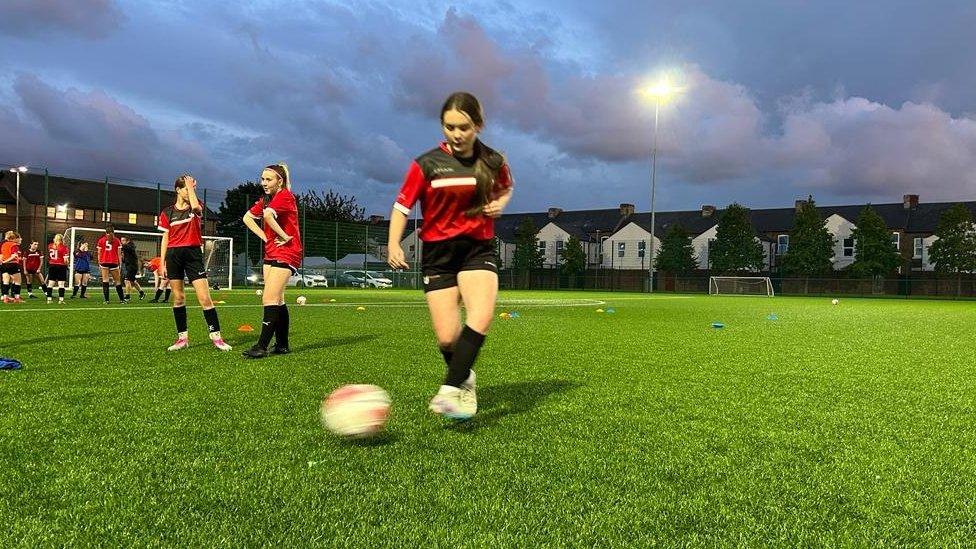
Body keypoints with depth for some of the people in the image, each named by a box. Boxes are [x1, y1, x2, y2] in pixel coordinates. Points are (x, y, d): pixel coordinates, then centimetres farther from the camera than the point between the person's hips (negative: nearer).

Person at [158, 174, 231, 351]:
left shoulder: (196, 207, 5)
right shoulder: (167, 212, 8)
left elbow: (195, 206, -23)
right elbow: (165, 239, 10)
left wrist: (191, 186, -9)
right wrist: (162, 263, 5)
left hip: (193, 254, -2)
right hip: (174, 255, 2)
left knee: (205, 298, -9)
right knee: (178, 298, 6)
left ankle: (216, 337, -4)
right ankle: (182, 337, 14)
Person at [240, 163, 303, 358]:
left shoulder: (285, 196, -13)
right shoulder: (266, 199, 16)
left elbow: (268, 214, -31)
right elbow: (247, 218, 18)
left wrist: (285, 237, -21)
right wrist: (266, 237, 6)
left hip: (286, 253, -9)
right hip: (271, 253, 9)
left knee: (269, 299, -12)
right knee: (277, 300, 10)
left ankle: (262, 346, -10)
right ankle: (282, 345, 16)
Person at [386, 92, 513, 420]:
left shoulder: (493, 162, 2)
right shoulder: (427, 164, -5)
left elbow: (506, 189, 23)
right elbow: (402, 205, -1)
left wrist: (499, 203, 1)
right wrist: (394, 244, -16)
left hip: (478, 248, 1)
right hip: (438, 252, -1)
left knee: (481, 317, -27)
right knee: (447, 338, -5)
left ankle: (450, 389, -23)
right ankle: (465, 379, 26)